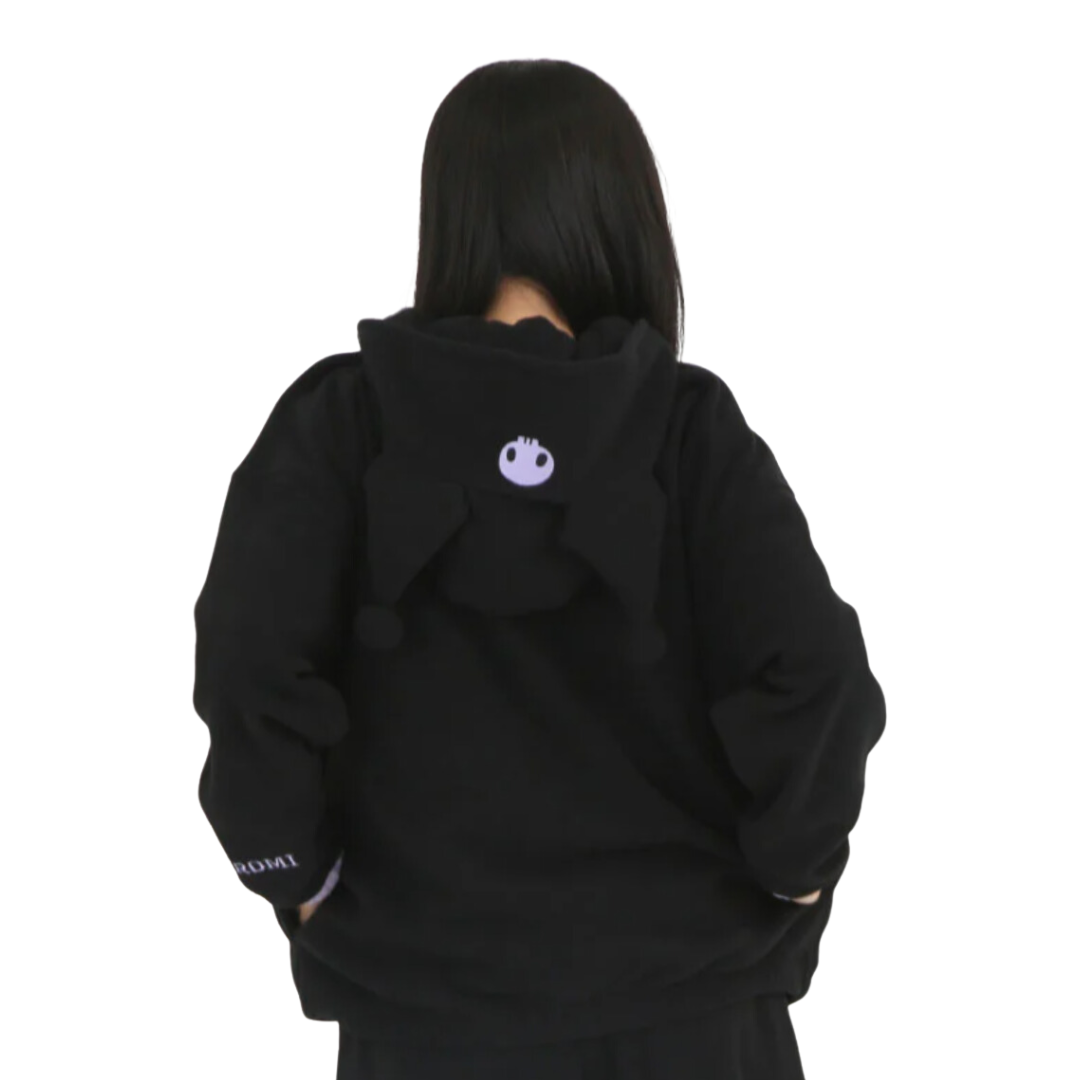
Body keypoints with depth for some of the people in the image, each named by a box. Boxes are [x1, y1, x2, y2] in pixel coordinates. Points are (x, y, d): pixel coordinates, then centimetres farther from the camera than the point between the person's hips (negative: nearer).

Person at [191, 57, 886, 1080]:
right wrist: (791, 876, -1)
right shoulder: (691, 425, -7)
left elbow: (248, 669, -15)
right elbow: (812, 679, -15)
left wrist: (308, 885, -3)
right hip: (686, 997, 0)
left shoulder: (340, 420, -7)